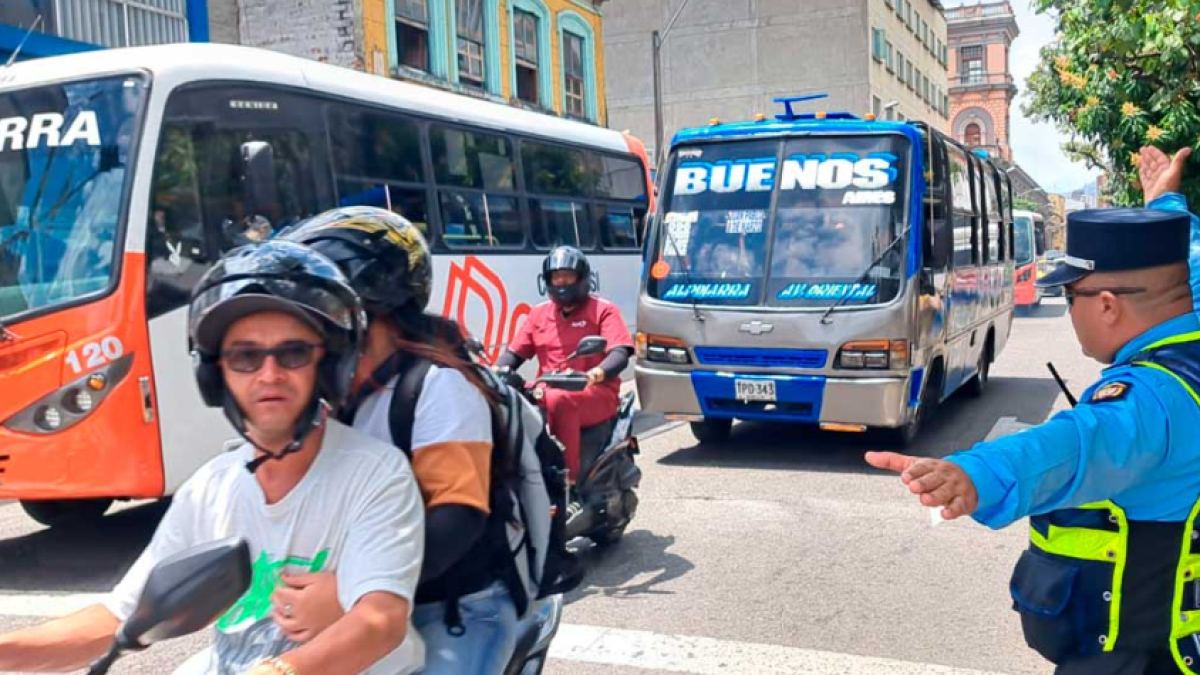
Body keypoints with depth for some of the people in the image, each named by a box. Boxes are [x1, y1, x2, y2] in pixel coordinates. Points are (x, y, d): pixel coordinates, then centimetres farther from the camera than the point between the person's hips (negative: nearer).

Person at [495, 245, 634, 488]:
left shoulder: (603, 310, 5)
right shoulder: (539, 313, 20)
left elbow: (620, 355, -9)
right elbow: (514, 353, 16)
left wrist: (594, 374, -30)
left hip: (595, 394, -5)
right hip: (546, 391, 5)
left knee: (559, 401, -38)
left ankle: (569, 479, -35)